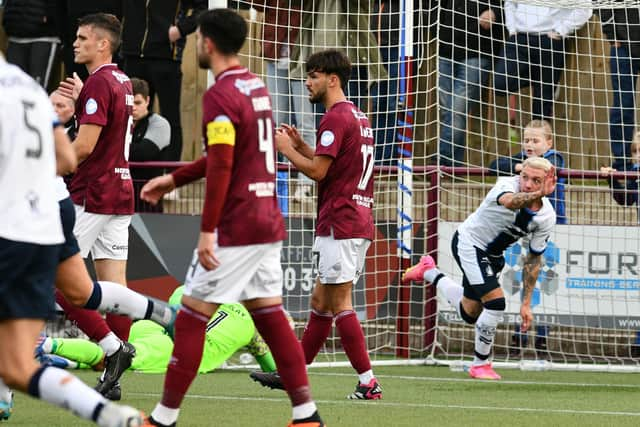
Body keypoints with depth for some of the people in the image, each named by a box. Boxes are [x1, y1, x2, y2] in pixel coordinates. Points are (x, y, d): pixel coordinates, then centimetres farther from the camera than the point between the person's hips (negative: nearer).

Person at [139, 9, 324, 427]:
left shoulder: (221, 95, -15)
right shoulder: (257, 87, 14)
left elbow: (221, 168, -20)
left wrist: (207, 230, -20)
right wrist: (174, 179, 26)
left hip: (235, 227, -9)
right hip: (268, 222, 9)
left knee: (192, 317, -2)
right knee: (270, 314, 10)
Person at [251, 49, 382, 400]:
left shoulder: (336, 117, -13)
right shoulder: (357, 116, 19)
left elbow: (317, 171, -18)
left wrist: (286, 148, -4)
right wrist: (301, 146, 17)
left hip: (339, 224, -10)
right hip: (357, 223, 10)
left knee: (340, 305, -8)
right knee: (320, 301, 14)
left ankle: (368, 383, -9)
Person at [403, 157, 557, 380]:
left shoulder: (547, 217, -14)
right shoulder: (507, 185, -30)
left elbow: (533, 259, -4)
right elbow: (509, 202, -57)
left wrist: (526, 304, -5)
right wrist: (538, 195, -75)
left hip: (492, 255, 7)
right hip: (468, 242, -7)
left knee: (470, 314, 18)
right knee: (495, 302, -22)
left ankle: (430, 273, 41)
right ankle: (480, 364, -2)